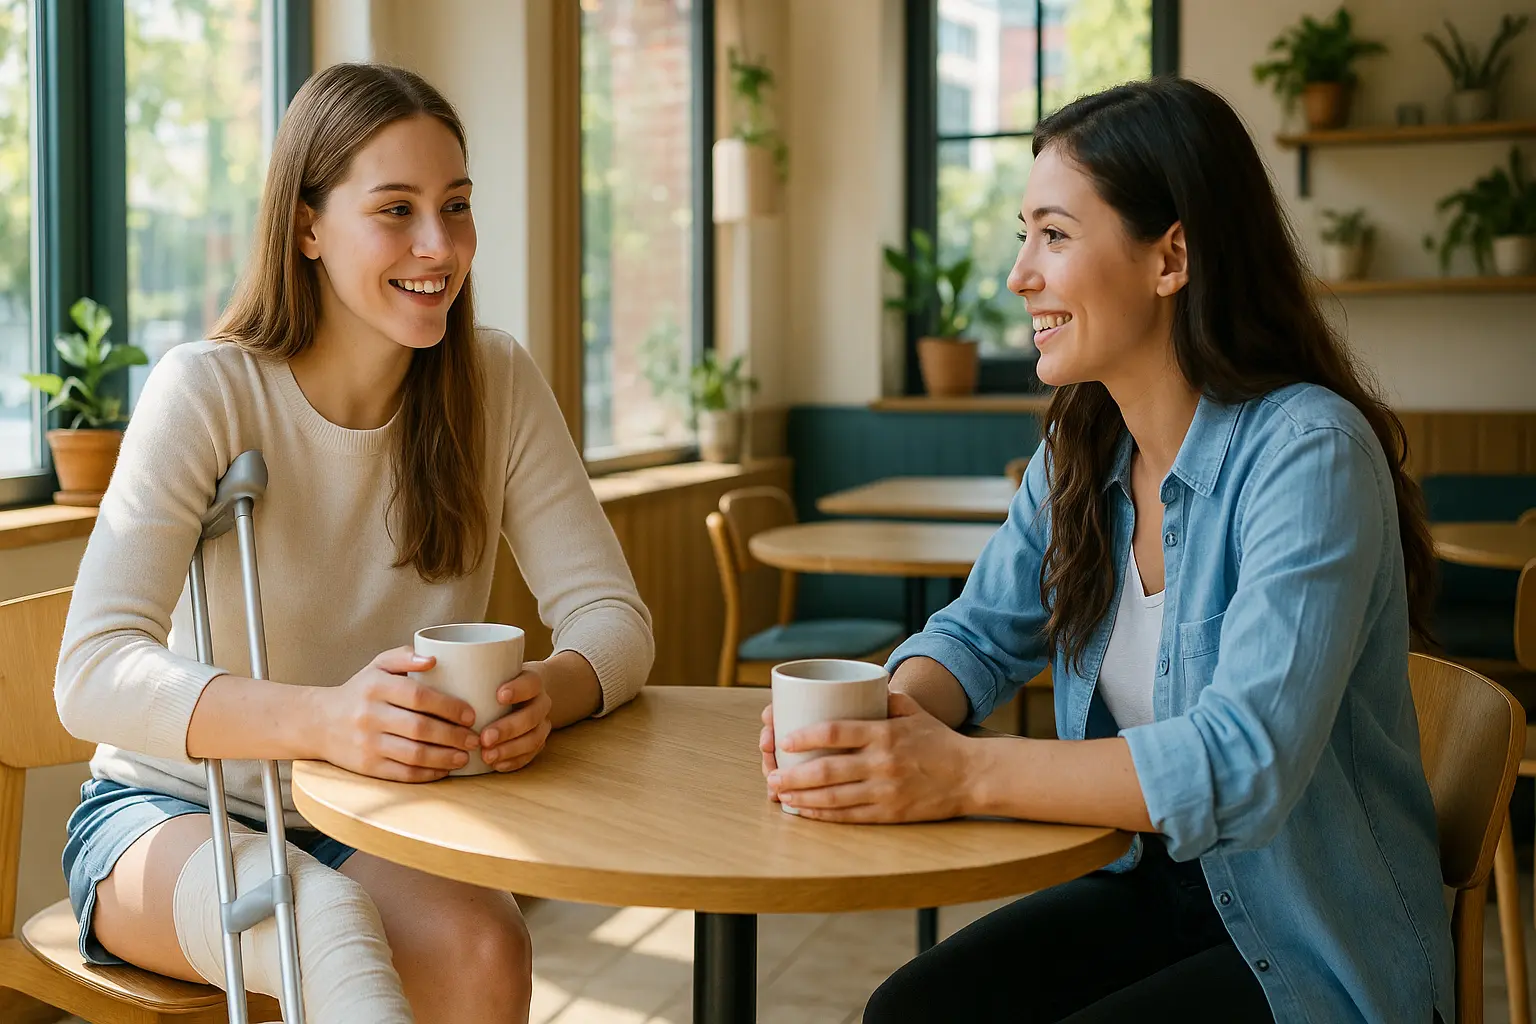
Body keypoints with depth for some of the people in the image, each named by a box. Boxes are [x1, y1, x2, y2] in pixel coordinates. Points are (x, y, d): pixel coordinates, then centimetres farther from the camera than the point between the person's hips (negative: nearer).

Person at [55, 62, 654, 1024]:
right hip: (174, 811, -4)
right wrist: (325, 718, -43)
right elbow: (95, 674, -24)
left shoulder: (497, 383, -5)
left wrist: (547, 691, -32)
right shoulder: (208, 391, -15)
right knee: (325, 919, -38)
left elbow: (612, 616, -7)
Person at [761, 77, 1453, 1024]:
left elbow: (1246, 760, -31)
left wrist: (963, 774, -36)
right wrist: (891, 715, -16)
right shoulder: (1081, 452, 2)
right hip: (1151, 889, 6)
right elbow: (981, 633, 8)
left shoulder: (1307, 453, -22)